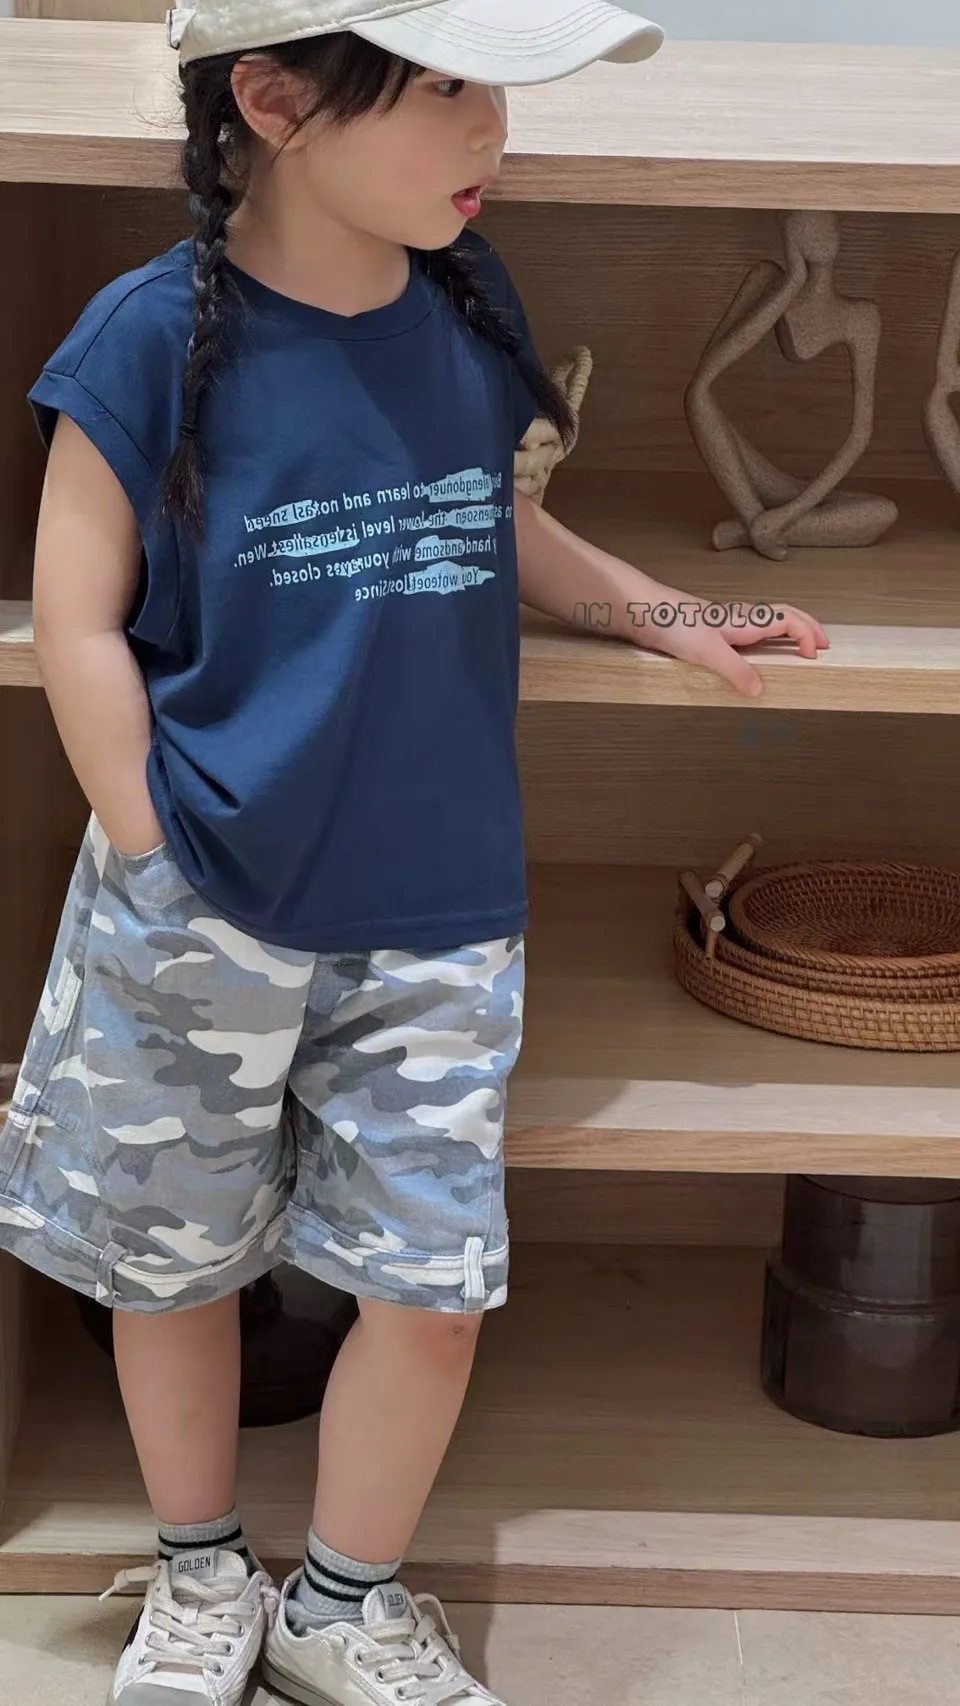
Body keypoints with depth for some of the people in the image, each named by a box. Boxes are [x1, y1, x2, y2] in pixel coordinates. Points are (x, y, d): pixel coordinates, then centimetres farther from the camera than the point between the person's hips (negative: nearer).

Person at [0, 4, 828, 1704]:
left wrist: (660, 614, 10)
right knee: (173, 1262, 15)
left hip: (438, 922, 3)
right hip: (199, 925, -3)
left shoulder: (466, 306, -1)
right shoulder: (157, 336, -14)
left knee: (431, 1291, 6)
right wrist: (156, 865, -9)